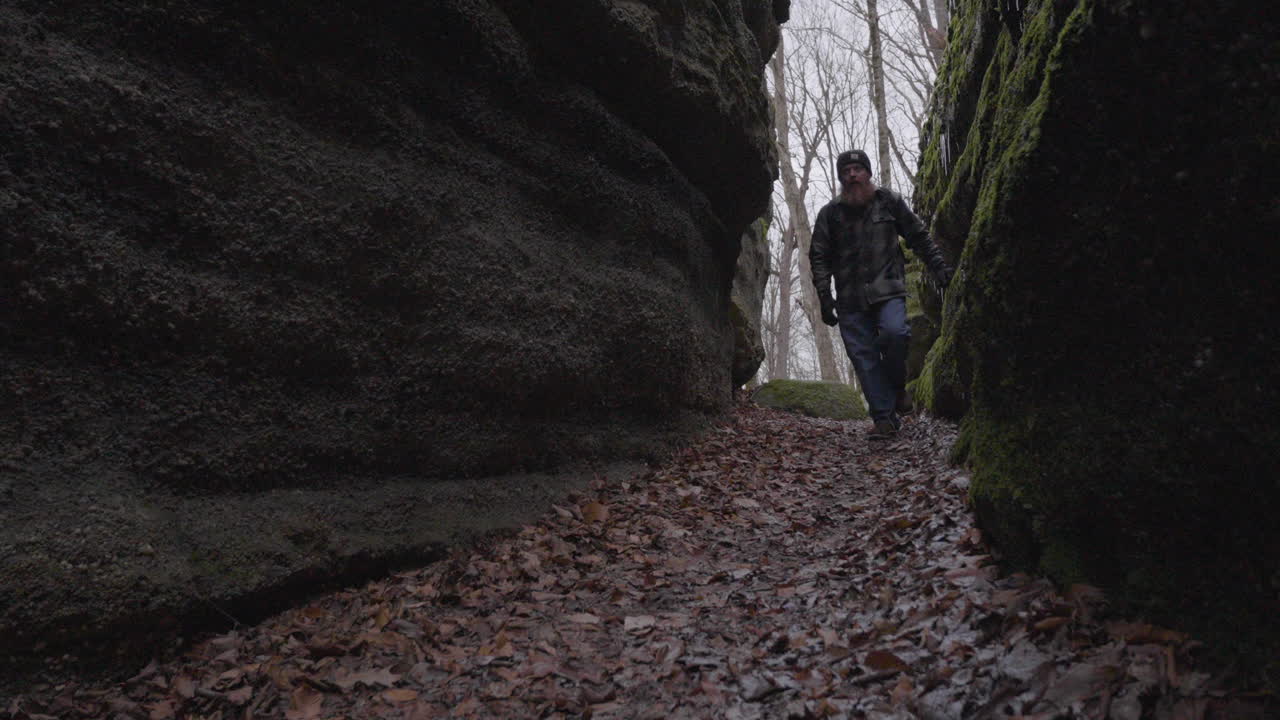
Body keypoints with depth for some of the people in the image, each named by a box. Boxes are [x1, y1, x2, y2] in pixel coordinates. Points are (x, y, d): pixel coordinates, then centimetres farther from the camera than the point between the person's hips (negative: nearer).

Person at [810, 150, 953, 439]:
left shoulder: (889, 201, 12)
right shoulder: (830, 213, 11)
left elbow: (919, 237, 17)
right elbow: (819, 257, 10)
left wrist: (940, 268, 10)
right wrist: (825, 296, 0)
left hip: (888, 289, -1)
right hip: (850, 298, 1)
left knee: (894, 331, -26)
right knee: (863, 355, -4)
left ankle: (897, 386, 1)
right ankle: (884, 418, 1)